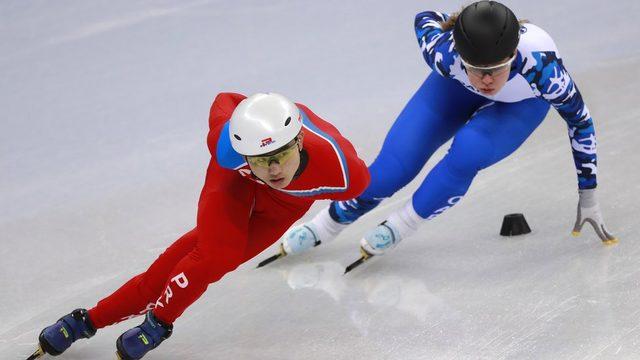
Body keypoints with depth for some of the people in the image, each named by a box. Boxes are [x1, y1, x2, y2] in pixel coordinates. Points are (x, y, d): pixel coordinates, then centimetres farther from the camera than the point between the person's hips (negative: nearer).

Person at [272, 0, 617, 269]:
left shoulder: (541, 65, -44)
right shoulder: (446, 52, -40)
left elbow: (579, 119, -24)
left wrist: (588, 197, -18)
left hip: (523, 103, -1)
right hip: (457, 86, 1)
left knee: (467, 152, -32)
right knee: (392, 168, -9)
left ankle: (400, 227, -8)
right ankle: (325, 226, 18)